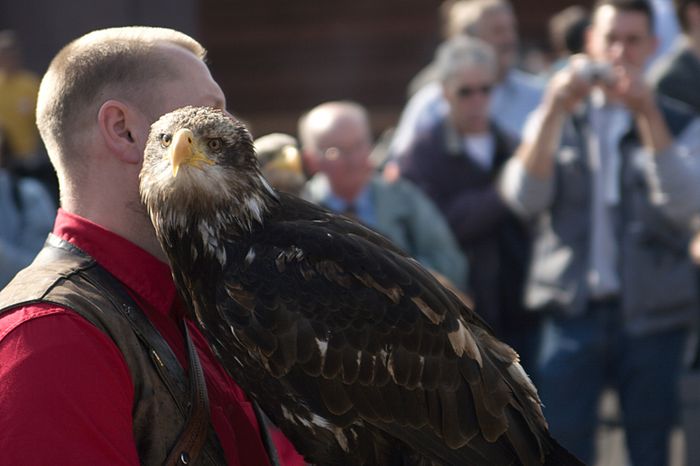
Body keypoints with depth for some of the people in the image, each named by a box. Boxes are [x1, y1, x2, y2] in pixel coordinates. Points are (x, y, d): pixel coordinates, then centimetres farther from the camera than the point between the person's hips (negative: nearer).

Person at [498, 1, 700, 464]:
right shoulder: (558, 120, 12)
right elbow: (523, 197, -5)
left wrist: (647, 114, -19)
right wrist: (553, 112, -17)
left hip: (651, 316, 0)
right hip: (573, 313, 0)